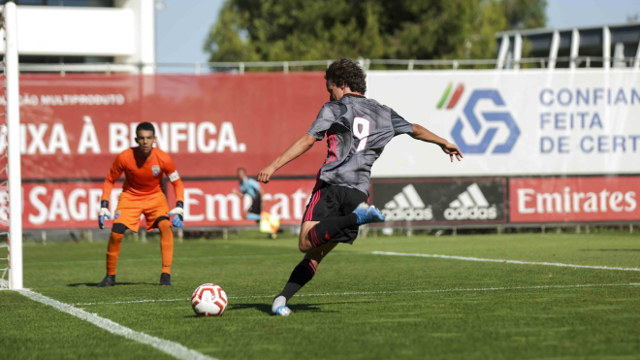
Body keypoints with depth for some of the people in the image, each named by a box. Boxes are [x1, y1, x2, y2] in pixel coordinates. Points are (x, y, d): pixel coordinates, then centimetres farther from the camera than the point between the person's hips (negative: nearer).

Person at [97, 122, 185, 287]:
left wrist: (179, 208, -17)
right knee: (116, 233, -15)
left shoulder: (163, 159, -21)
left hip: (155, 197, 0)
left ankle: (166, 274, -19)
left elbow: (177, 183, -5)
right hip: (130, 196, 0)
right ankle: (110, 276, 5)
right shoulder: (124, 157, -21)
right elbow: (110, 180, -4)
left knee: (165, 226, -26)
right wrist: (104, 207, -12)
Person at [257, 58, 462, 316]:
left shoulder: (334, 109, 7)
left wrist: (273, 166, -2)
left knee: (307, 243, -20)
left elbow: (307, 141, -2)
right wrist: (444, 143, 53)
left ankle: (357, 217, -35)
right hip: (359, 192, 5)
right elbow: (416, 130, 36)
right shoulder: (384, 114, 21)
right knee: (316, 254, 8)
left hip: (331, 185, -5)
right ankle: (282, 298, -5)